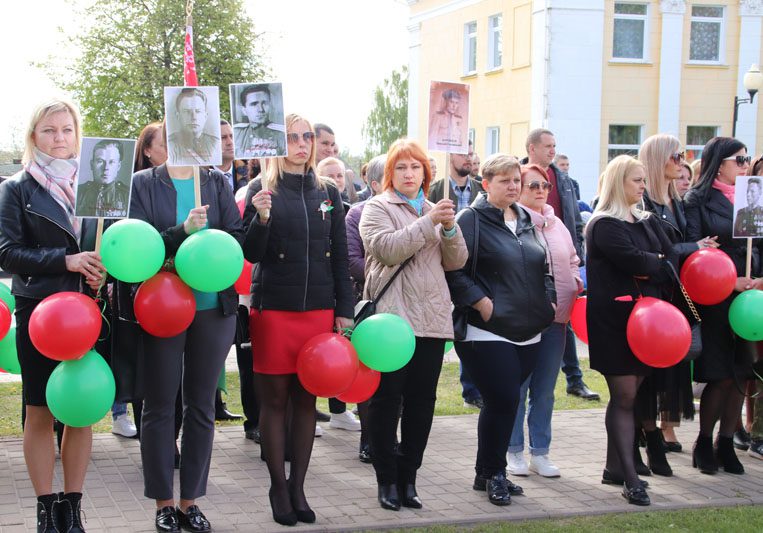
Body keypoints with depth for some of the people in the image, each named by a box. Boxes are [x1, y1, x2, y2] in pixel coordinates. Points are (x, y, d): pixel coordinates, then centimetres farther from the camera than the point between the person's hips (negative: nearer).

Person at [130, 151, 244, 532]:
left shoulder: (217, 182, 6)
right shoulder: (143, 183, -1)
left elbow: (237, 238, -2)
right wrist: (183, 231, -23)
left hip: (213, 306, 3)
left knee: (202, 406, 8)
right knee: (160, 405, 5)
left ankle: (190, 500, 19)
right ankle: (163, 502, 17)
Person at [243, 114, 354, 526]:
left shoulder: (327, 193, 9)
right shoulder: (263, 190, -1)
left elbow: (340, 258, 10)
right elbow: (250, 254, -6)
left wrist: (344, 311, 5)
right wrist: (260, 218, -24)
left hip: (319, 311, 3)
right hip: (273, 310, -3)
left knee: (307, 400, 8)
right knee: (274, 400, 3)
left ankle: (297, 487, 17)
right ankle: (278, 488, 13)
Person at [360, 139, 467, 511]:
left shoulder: (434, 210, 17)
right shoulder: (377, 208, 1)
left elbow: (456, 262, 10)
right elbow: (389, 249, -16)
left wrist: (450, 228, -7)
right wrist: (429, 223, -19)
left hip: (431, 319, 5)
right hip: (392, 318, -5)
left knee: (421, 403, 7)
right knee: (387, 400, 1)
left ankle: (408, 477, 16)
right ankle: (387, 480, 9)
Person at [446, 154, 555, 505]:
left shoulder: (525, 220, 15)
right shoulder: (472, 219, -8)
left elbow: (542, 267, 25)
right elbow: (454, 271, -14)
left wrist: (548, 299, 11)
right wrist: (481, 302, -18)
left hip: (528, 331, 7)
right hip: (489, 331, -7)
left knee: (504, 402, 11)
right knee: (503, 401, -8)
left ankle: (490, 472, 24)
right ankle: (491, 474, 10)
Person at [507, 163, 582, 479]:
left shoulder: (556, 224, 14)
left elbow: (572, 260, 24)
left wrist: (576, 281, 7)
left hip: (556, 317, 6)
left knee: (545, 390, 12)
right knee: (518, 387, 3)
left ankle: (540, 452, 21)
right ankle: (514, 451, 15)